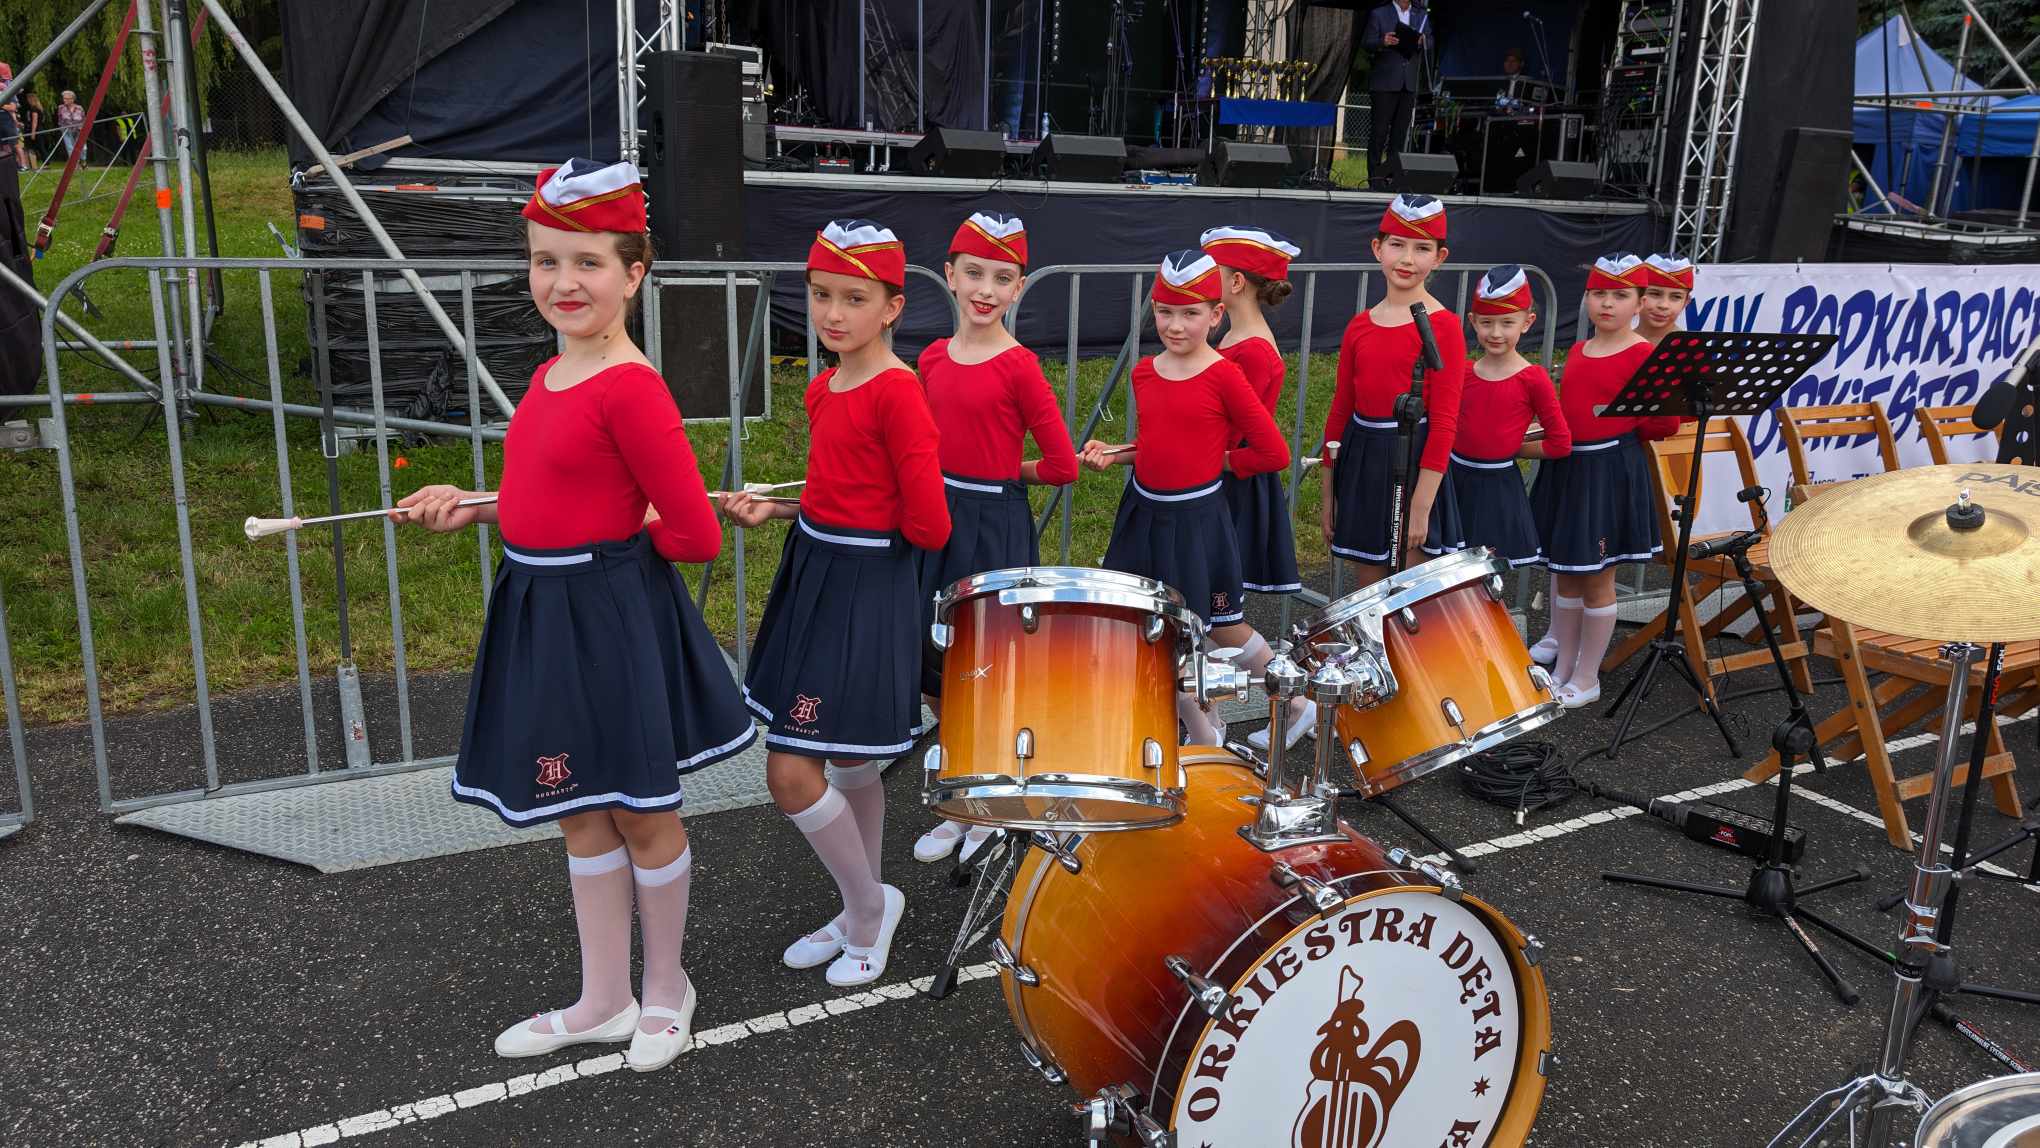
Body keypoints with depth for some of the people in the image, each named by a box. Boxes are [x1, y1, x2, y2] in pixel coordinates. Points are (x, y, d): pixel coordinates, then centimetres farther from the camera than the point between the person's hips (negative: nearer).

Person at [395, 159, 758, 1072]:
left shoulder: (630, 387, -20)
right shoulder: (550, 376, 8)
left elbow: (694, 535, -19)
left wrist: (615, 546, -3)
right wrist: (471, 510, 9)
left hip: (613, 616, -9)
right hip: (543, 613, 9)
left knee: (642, 815, 10)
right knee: (581, 818, 18)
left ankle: (666, 986, 32)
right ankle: (603, 1000, 34)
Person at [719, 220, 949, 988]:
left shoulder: (897, 393, -17)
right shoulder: (824, 389, 9)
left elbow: (928, 527, -19)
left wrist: (875, 526, -3)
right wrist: (775, 510, 7)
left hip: (865, 591, -8)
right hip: (812, 574, 8)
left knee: (791, 775, -7)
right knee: (850, 765, 18)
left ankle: (870, 905, 16)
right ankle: (861, 916, 33)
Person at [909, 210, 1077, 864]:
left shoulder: (1019, 368, -13)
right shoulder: (933, 359, 5)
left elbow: (1062, 466, -11)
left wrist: (1002, 475, 1)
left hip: (995, 528, -6)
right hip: (936, 519, 6)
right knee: (937, 673, 13)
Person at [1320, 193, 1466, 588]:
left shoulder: (1443, 326, -9)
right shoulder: (1360, 326, 7)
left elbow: (1444, 421, -12)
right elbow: (1340, 410, 11)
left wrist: (1421, 506, -16)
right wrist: (1328, 495, 11)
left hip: (1413, 462, -5)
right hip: (1361, 464, 5)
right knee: (1368, 595, 14)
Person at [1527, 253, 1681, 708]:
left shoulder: (1643, 355, -10)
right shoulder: (1577, 353, 11)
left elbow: (1665, 422, -11)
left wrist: (1623, 436, 1)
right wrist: (1562, 439, 4)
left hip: (1610, 472, -7)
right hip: (1566, 466, 7)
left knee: (1598, 578, 3)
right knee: (1564, 573, 14)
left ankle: (1587, 679, 15)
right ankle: (1562, 666, 26)